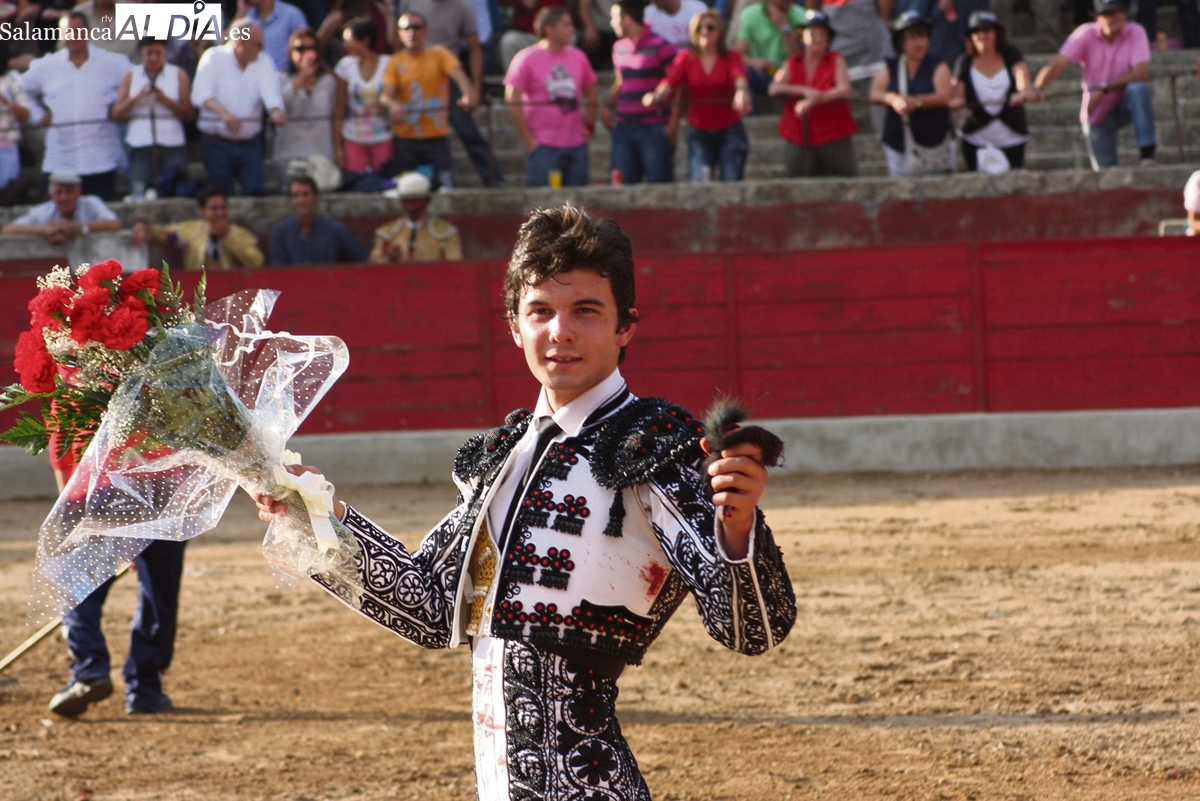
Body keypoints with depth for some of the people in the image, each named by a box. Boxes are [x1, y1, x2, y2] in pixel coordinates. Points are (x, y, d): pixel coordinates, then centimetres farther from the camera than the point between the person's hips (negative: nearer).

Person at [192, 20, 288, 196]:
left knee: (255, 191, -9)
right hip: (216, 144, -3)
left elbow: (270, 89, -11)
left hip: (250, 144, 3)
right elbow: (202, 94, -16)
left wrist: (276, 111, -35)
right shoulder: (214, 57, -3)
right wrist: (224, 113, -35)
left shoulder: (263, 64, 8)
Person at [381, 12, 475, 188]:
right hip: (405, 138, 1)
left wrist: (467, 95, -36)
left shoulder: (439, 55, 3)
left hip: (437, 136, -1)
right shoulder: (395, 62, 5)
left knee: (445, 186, -7)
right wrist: (392, 104, -32)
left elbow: (458, 74, -13)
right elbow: (387, 93, -7)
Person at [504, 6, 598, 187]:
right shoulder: (526, 59, -5)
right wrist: (528, 139, -10)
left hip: (576, 144, 5)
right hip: (543, 145, -5)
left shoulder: (578, 57, 9)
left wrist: (589, 126, 9)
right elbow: (513, 101, -7)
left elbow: (590, 92, 20)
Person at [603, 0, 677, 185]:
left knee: (659, 183, -5)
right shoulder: (619, 48, 13)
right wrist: (608, 106, 5)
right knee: (624, 182, 7)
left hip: (654, 126, -7)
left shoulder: (659, 47, -7)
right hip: (624, 126, 7)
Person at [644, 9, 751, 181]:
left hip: (729, 130, 0)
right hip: (699, 133, 0)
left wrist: (742, 91, -45)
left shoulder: (731, 57, 1)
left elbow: (740, 77, -19)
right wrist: (656, 96, -37)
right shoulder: (685, 58, 2)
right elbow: (670, 81, -13)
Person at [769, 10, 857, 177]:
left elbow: (844, 91, -11)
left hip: (834, 137, -2)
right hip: (798, 137, 2)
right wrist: (804, 91, -19)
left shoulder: (836, 61, 3)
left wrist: (813, 100, -22)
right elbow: (775, 88, -5)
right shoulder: (793, 63, 9)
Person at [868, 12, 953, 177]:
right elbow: (875, 94, -1)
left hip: (934, 142, -2)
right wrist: (892, 99, -23)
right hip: (898, 143, 2)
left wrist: (917, 101, -25)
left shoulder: (938, 67, 2)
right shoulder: (890, 67, 10)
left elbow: (944, 96, -12)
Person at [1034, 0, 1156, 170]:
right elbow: (1057, 65, -22)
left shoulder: (1135, 33, -12)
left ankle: (1147, 154, -34)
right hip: (1096, 113, 1)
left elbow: (1141, 73, -23)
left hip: (1125, 105, -1)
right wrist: (1035, 89, -40)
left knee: (1138, 89, -34)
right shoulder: (1086, 34, -11)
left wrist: (1104, 89, -28)